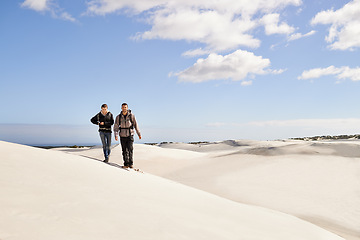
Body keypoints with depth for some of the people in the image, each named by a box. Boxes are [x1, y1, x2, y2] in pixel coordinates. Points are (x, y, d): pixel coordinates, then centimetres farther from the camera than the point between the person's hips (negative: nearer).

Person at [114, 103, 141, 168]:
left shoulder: (131, 116, -6)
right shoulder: (118, 117, -3)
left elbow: (135, 125, 1)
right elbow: (116, 127, -6)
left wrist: (139, 134, 5)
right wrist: (116, 135, -21)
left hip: (130, 135, -2)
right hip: (122, 136, 2)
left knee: (130, 149, -14)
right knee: (124, 151, 5)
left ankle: (131, 163, -5)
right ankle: (126, 164, 15)